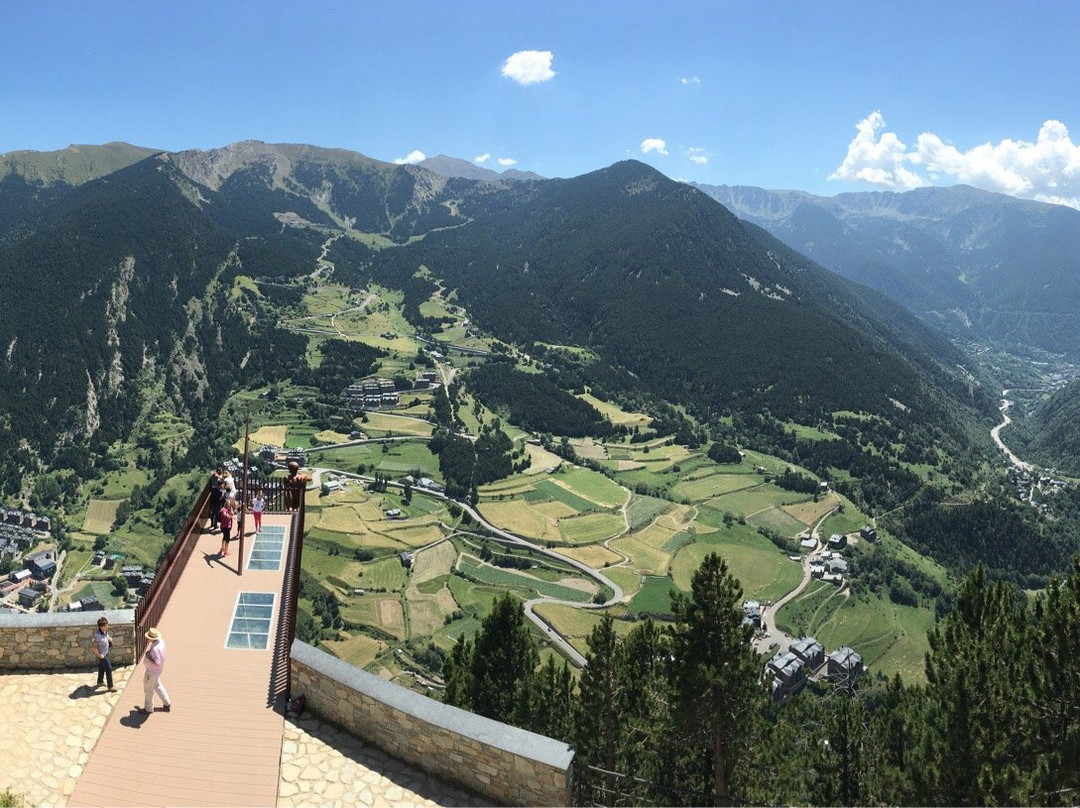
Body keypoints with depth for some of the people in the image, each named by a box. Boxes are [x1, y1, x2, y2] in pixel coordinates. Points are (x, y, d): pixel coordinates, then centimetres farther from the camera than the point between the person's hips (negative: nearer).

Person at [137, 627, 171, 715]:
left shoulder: (155, 649, -37)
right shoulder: (161, 641, -8)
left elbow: (157, 663, -35)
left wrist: (148, 657, -30)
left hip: (152, 672, -9)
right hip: (156, 671, 9)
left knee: (148, 690, 12)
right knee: (157, 685, 27)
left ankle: (148, 709, 31)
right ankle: (167, 703, 37)